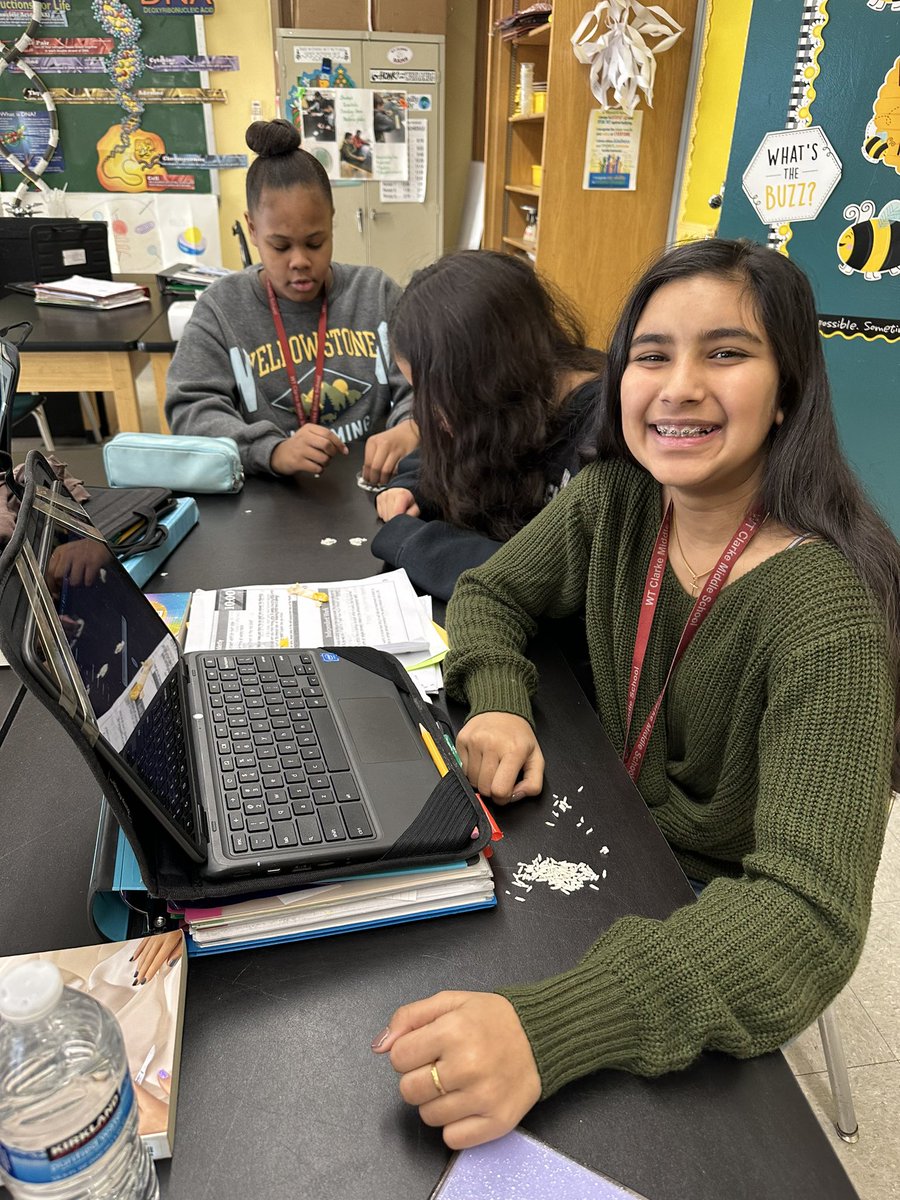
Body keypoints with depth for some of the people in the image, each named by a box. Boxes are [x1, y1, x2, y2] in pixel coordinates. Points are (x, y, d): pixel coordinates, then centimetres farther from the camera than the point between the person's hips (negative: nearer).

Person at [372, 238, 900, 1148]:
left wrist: (543, 1028, -50)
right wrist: (499, 704, -21)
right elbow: (488, 593, 2)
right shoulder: (615, 500, -12)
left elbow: (810, 910, -36)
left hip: (720, 905, -4)